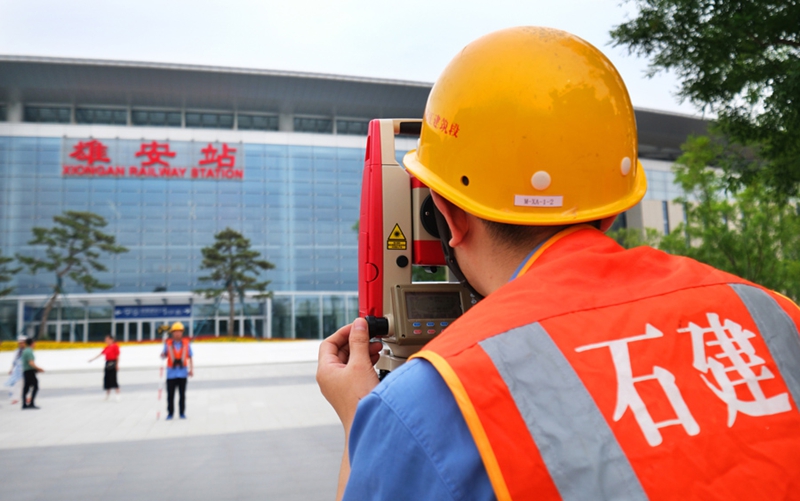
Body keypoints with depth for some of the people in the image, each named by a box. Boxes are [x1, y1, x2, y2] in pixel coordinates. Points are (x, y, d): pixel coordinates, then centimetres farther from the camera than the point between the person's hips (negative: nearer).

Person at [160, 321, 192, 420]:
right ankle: (170, 413, 14)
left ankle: (182, 413, 14)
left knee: (182, 394, 5)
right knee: (170, 394, 4)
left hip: (182, 372, 0)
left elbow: (189, 357, 6)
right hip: (171, 372, 0)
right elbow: (164, 355, 9)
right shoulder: (168, 343, 2)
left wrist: (191, 369, 1)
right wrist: (163, 355, -14)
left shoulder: (186, 343, 3)